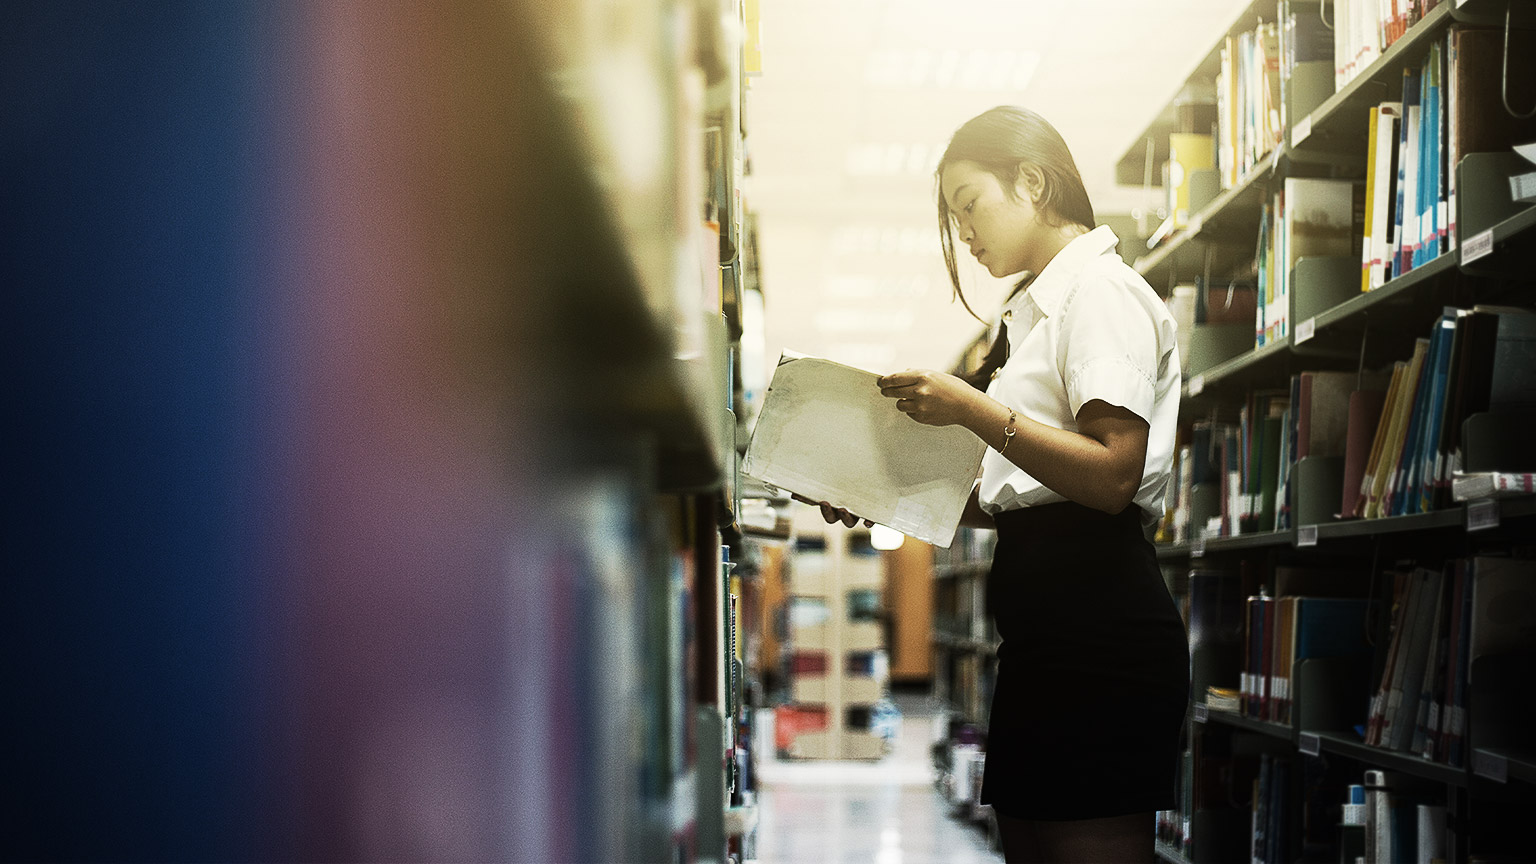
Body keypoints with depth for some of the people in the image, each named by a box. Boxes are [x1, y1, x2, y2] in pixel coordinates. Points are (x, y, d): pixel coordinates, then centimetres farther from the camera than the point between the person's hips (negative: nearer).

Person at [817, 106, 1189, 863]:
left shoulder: (1100, 289, -6)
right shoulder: (1037, 309, 23)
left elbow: (1113, 476, -18)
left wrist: (974, 410, -20)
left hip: (1094, 626, -10)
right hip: (1044, 631, 10)